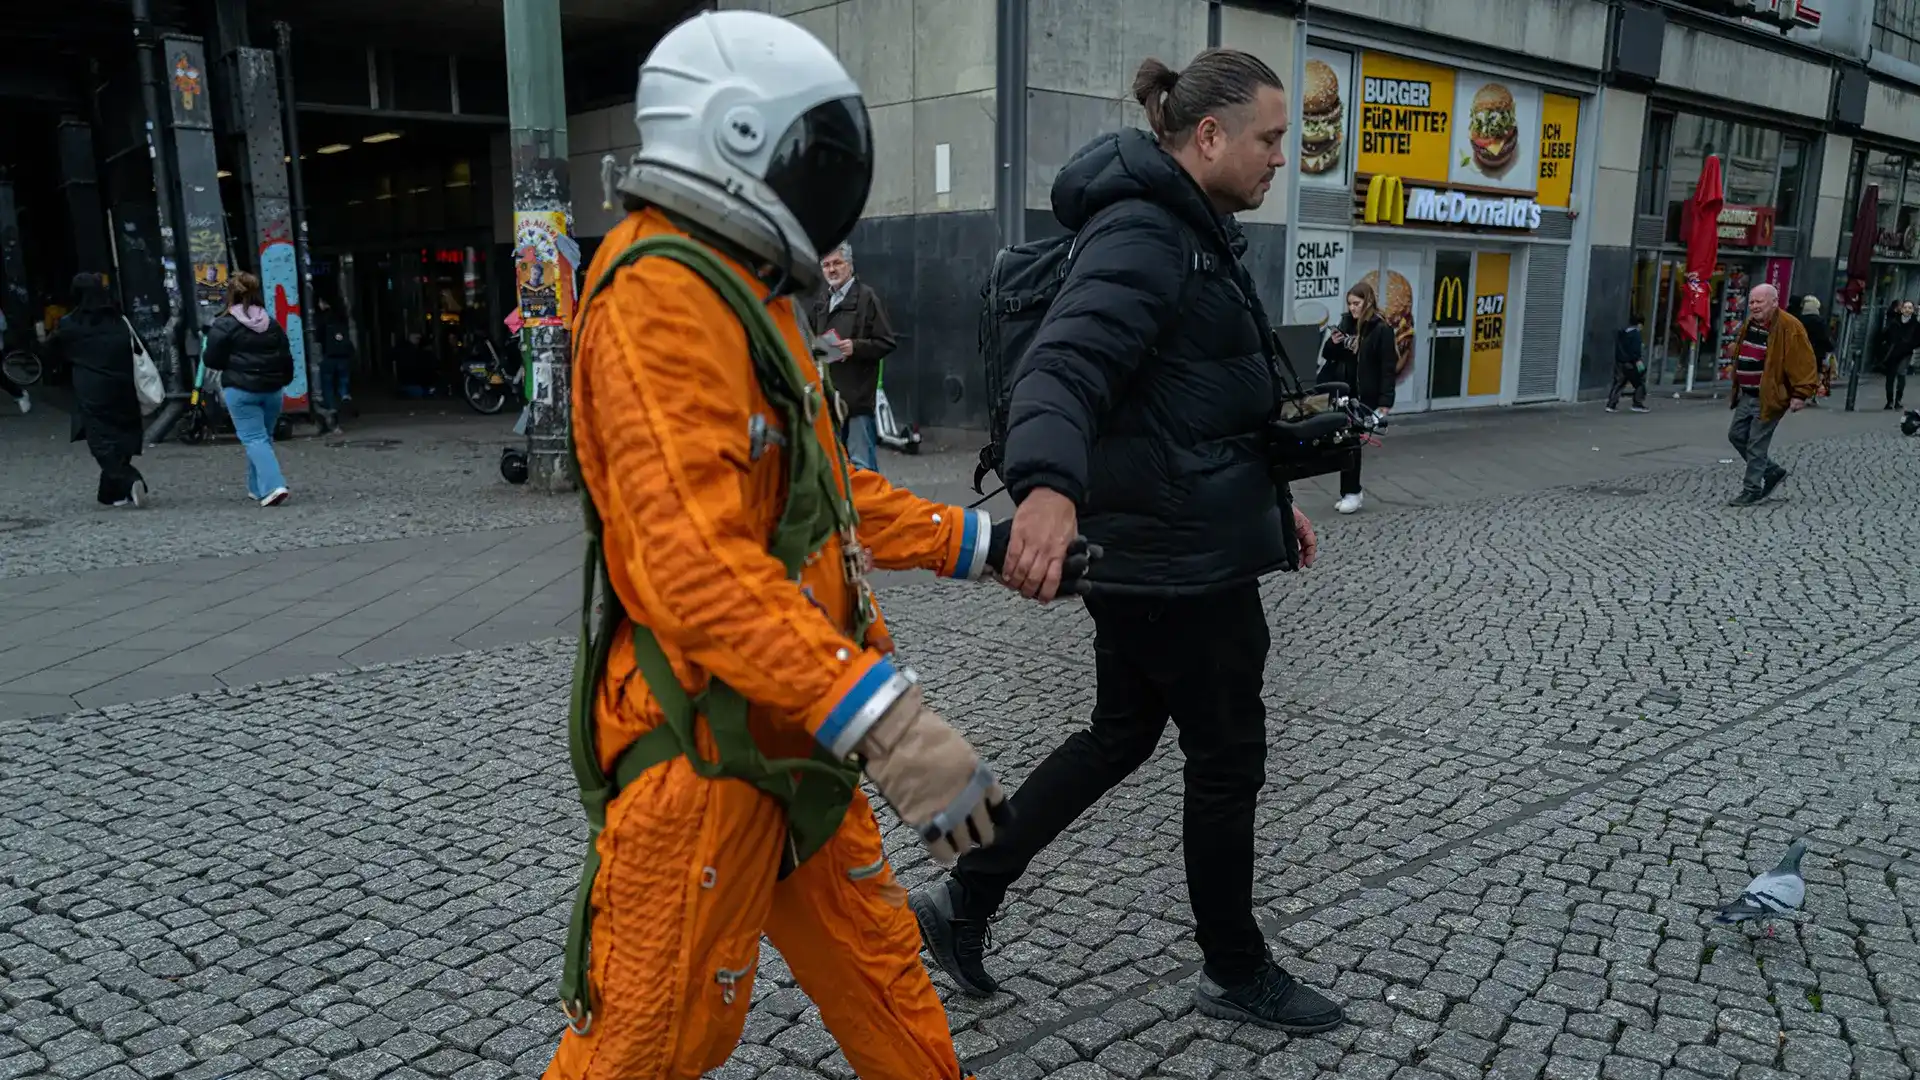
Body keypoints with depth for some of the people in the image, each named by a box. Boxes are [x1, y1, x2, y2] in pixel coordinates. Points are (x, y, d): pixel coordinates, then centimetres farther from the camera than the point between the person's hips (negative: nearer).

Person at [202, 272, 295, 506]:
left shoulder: (224, 325, -7)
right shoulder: (272, 324, 10)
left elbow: (212, 360, -5)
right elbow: (286, 358, 12)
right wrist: (281, 381, 24)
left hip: (240, 390, -5)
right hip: (272, 389, 5)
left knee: (254, 438, -7)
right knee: (264, 437, 16)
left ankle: (273, 486, -23)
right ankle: (257, 488, 24)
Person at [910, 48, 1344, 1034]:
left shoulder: (1190, 233, 16)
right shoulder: (1144, 233, -18)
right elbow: (1065, 365, -34)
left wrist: (1267, 497, 26)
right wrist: (1048, 485, -53)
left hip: (1144, 546, 10)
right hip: (1179, 556, -10)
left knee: (1119, 736, 19)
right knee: (1228, 758, 7)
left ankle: (963, 901, 26)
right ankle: (1235, 973, 29)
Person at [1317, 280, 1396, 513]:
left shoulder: (1381, 330, -8)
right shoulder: (1346, 323, 10)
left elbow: (1388, 368, -11)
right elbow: (1329, 357, 16)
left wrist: (1385, 401, -17)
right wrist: (1333, 343, -6)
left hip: (1363, 397, -6)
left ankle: (1352, 492, 9)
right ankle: (1352, 490, 20)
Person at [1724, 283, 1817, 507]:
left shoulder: (1789, 328, -16)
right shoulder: (1749, 323, 9)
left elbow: (1803, 362, -18)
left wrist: (1801, 393, -21)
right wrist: (1738, 387, 25)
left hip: (1768, 398, -9)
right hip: (1747, 395, 9)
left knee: (1756, 444, -5)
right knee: (1736, 436, 12)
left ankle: (1752, 490, 6)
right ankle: (1772, 472, 28)